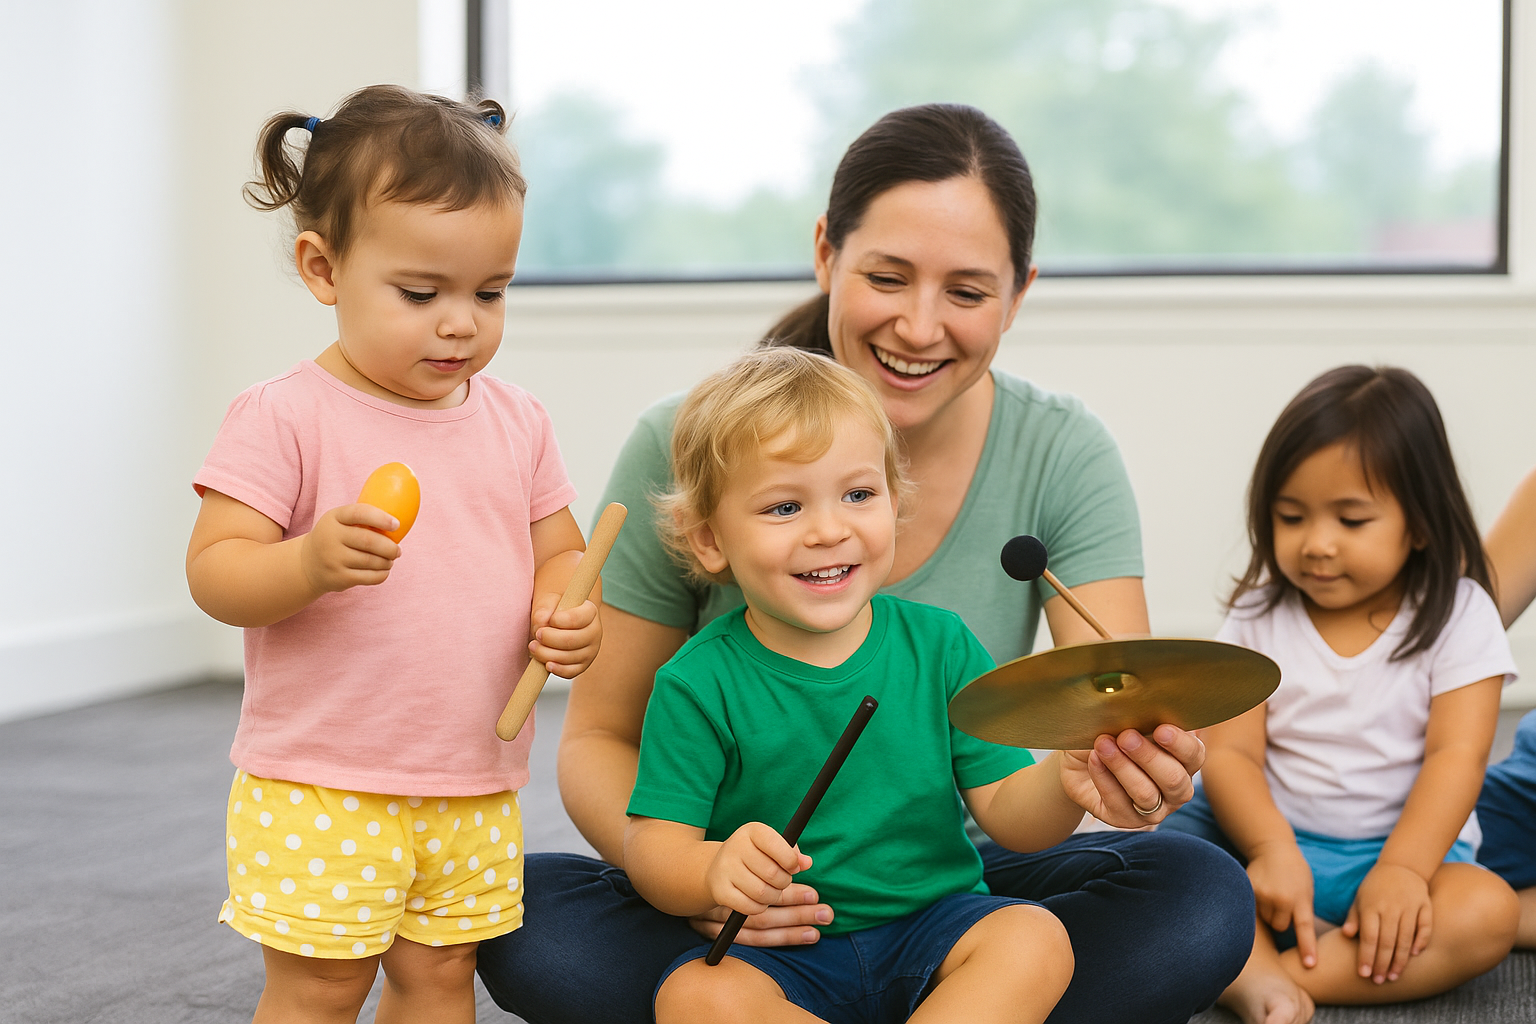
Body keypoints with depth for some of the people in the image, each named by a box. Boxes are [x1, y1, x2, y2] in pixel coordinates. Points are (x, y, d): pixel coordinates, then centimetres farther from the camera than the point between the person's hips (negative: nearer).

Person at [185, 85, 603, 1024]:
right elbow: (214, 572, -14)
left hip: (476, 788, 5)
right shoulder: (285, 418, -11)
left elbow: (559, 552, 13)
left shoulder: (517, 423, 5)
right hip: (319, 788, -4)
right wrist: (311, 562, -34)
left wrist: (568, 614, -10)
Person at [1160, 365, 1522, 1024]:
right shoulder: (1259, 617, 2)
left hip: (1402, 845, -1)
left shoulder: (1457, 616, -3)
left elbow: (1456, 756, -12)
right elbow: (1231, 753, -6)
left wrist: (1402, 869, -26)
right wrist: (1271, 848, -25)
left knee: (1488, 913, -31)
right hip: (1267, 833, 1)